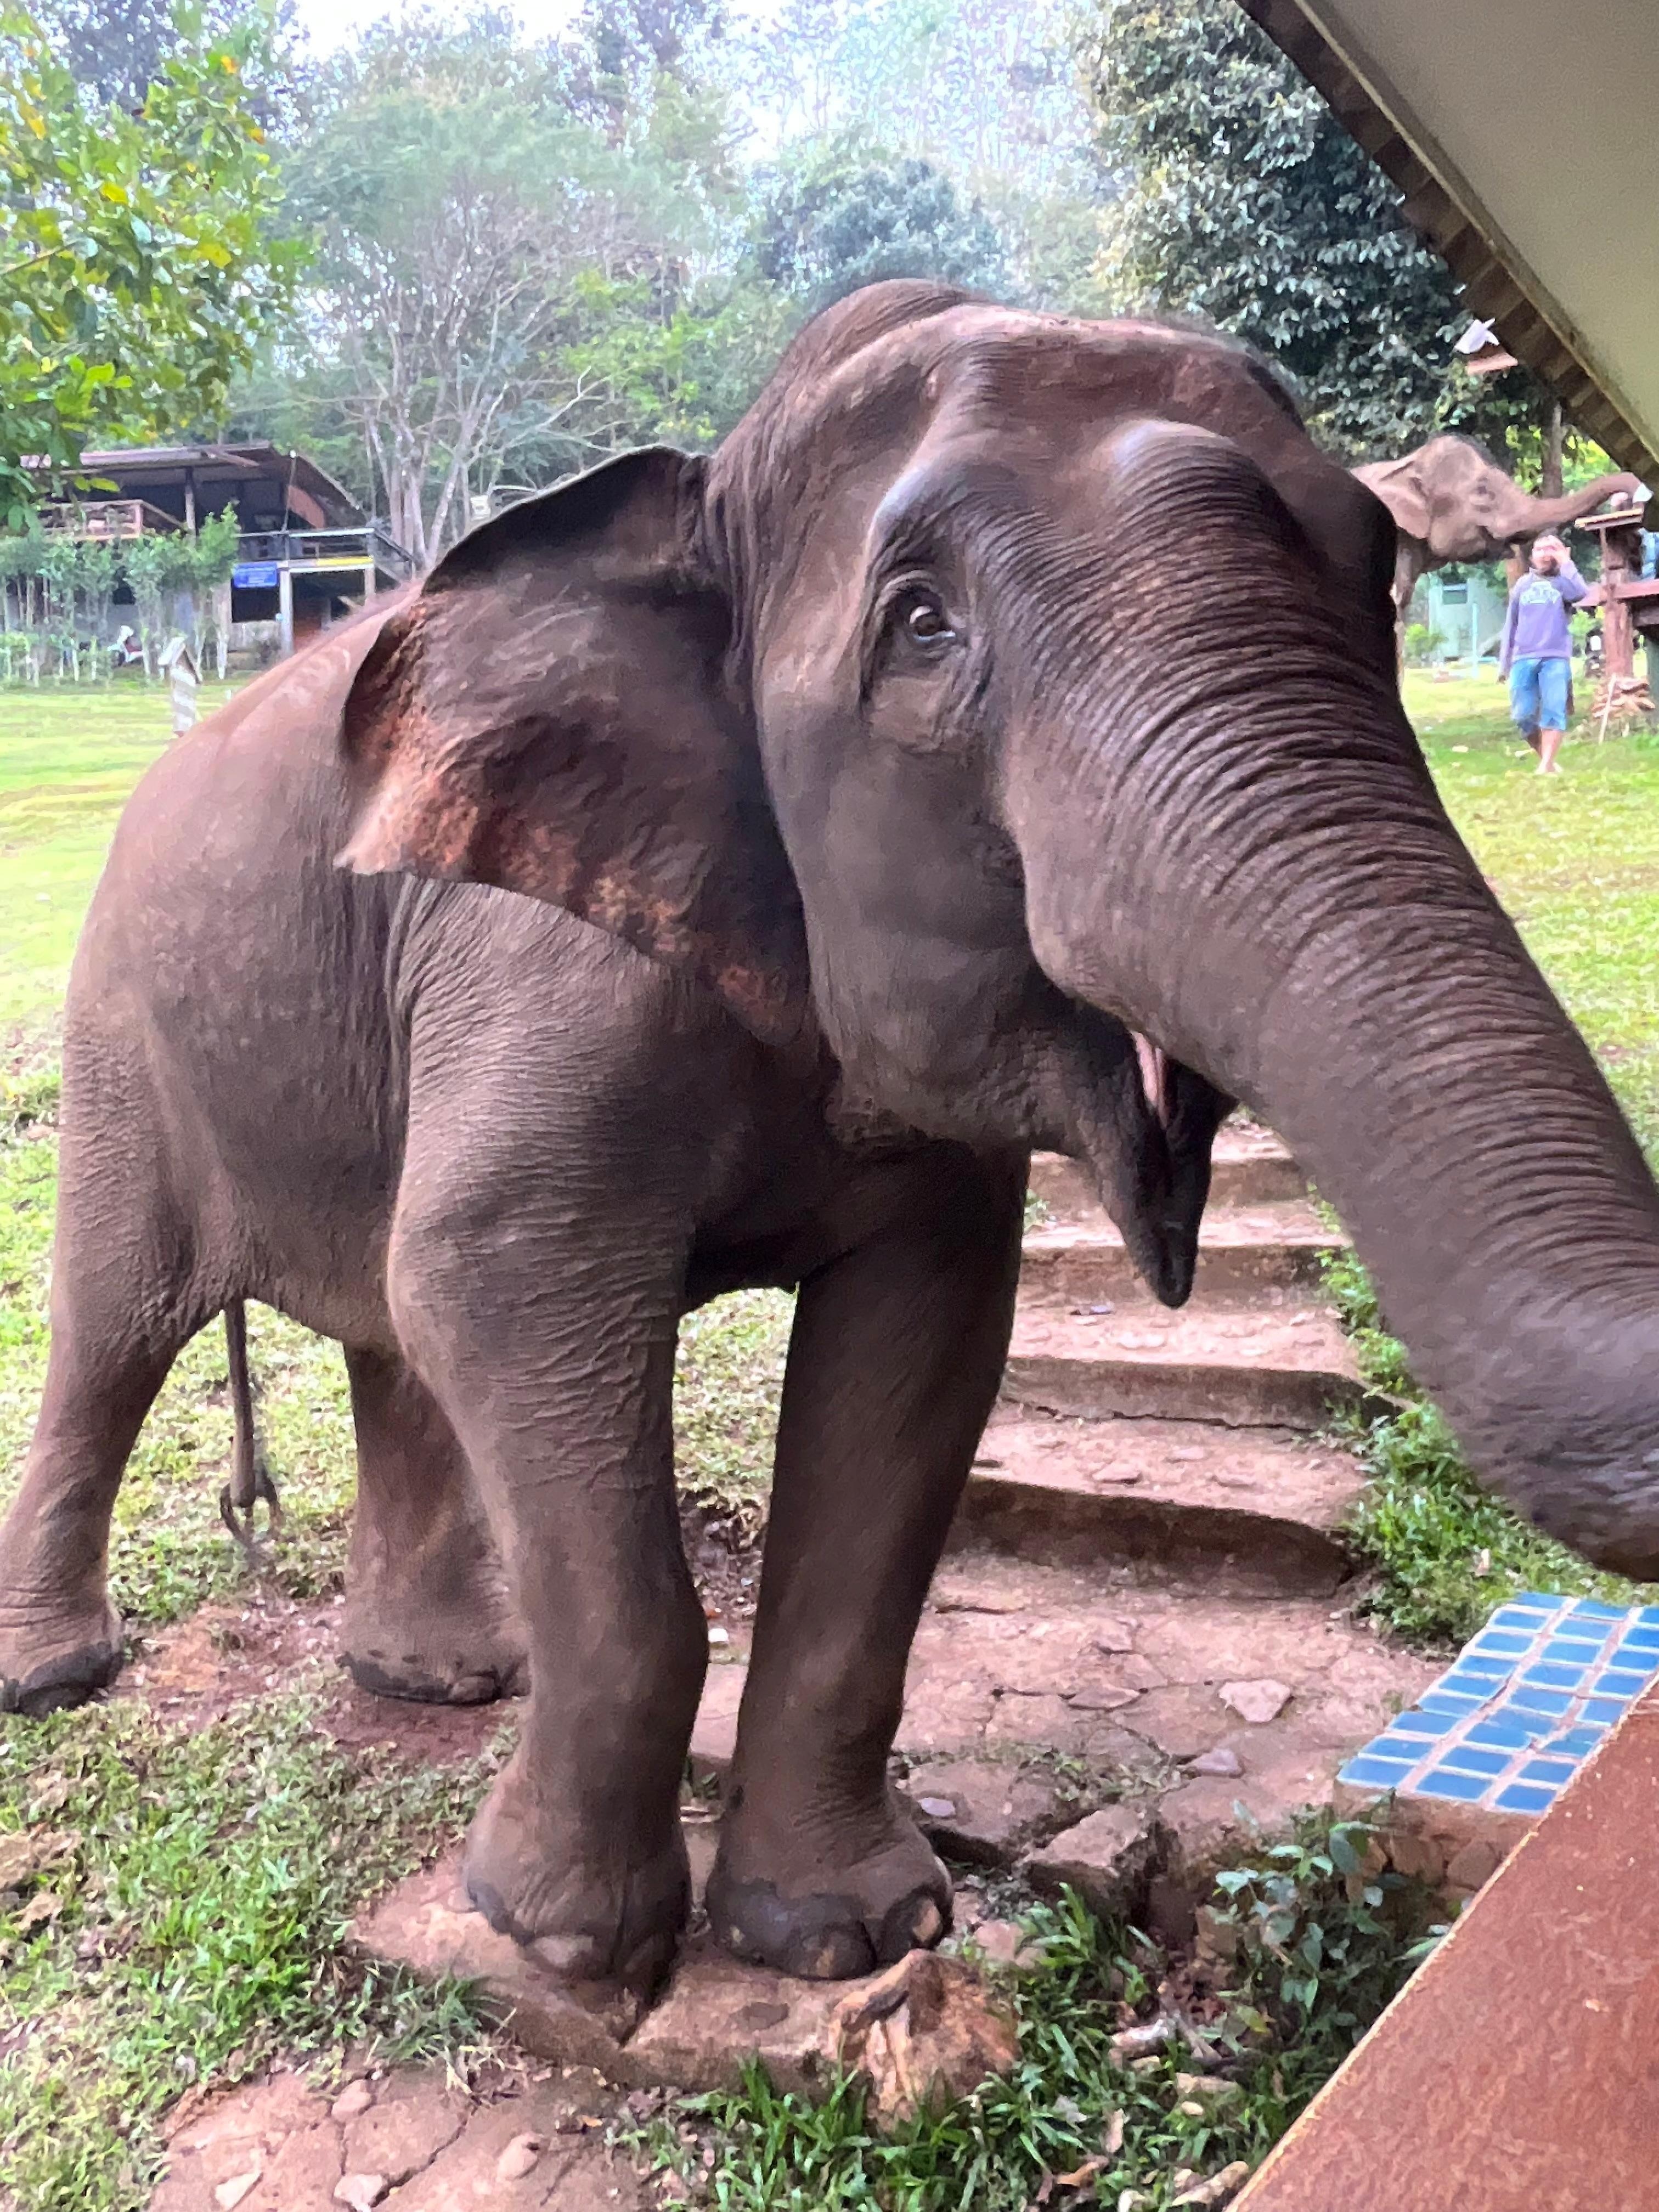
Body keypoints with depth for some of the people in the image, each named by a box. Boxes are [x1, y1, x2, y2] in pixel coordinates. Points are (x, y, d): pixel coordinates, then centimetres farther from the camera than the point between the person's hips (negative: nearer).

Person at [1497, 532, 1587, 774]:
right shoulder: (1523, 584, 18)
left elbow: (1581, 593, -15)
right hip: (1523, 659, 3)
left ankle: (1546, 766, -18)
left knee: (1554, 711, -14)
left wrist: (1565, 561, -6)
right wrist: (1503, 663, 14)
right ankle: (1546, 758, 15)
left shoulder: (1562, 582, 9)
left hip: (1555, 657, -3)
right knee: (1522, 716, -2)